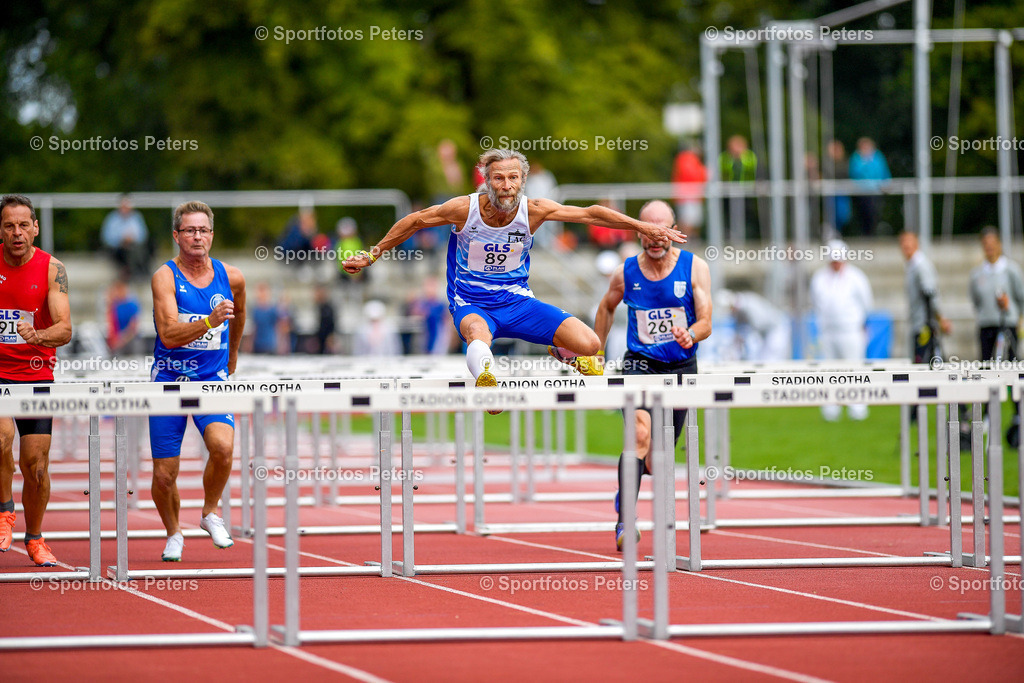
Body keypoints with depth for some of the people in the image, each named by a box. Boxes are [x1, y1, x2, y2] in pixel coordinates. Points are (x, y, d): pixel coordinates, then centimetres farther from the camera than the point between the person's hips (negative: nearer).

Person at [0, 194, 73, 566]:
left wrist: (38, 336, -33)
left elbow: (65, 329, -14)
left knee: (36, 463, 0)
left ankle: (34, 538, 22)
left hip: (37, 374, 0)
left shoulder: (52, 269, -5)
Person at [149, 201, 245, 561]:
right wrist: (210, 321, -36)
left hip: (212, 379, 2)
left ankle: (210, 512, 1)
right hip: (169, 381, -2)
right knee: (164, 474, 0)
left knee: (222, 446, -26)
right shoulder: (165, 276, -10)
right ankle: (173, 534, 28)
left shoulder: (231, 277, 2)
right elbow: (168, 334, -23)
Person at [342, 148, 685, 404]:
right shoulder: (464, 209, -15)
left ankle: (563, 352, 23)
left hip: (517, 301, 3)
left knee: (590, 345, -11)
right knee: (477, 331, -43)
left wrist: (643, 227, -2)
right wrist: (371, 256, 6)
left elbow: (589, 214, -3)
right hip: (471, 303, -3)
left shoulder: (533, 211, -11)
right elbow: (412, 222, 0)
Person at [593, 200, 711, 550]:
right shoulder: (625, 273, -2)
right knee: (640, 434, -27)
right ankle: (624, 521, -30)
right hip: (639, 364, -1)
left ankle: (625, 491, 42)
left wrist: (690, 335, -32)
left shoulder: (695, 268, -5)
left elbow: (706, 323, -9)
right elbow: (607, 308, 19)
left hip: (681, 367, 1)